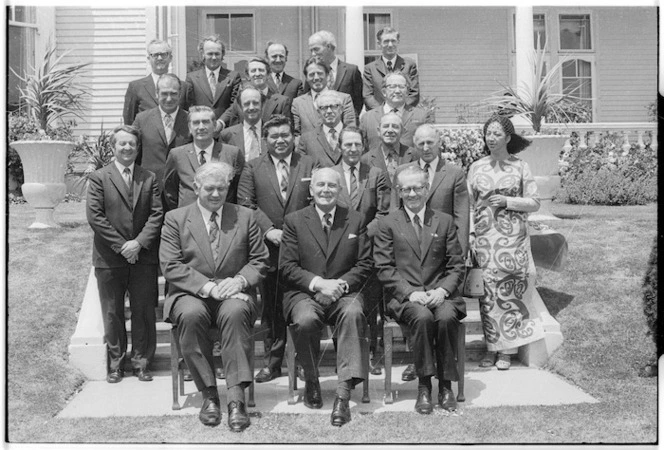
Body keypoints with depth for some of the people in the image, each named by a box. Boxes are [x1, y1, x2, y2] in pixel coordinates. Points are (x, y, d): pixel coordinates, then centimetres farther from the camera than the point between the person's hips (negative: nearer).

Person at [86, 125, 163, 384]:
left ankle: (141, 361, 17)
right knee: (112, 313, 7)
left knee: (144, 311, 5)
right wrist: (121, 246, -11)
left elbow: (157, 214, 1)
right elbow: (94, 216, -6)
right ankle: (115, 363, 20)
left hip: (143, 256, 2)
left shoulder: (149, 178, 9)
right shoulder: (98, 178, 2)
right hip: (109, 257, -1)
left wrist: (139, 243, -12)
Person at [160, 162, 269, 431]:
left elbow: (260, 261, 11)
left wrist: (239, 280, -11)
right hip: (191, 294, 0)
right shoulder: (175, 219, 8)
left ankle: (236, 397, -34)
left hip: (234, 293, 0)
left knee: (236, 313, -35)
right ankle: (208, 394, -22)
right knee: (191, 315, -35)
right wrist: (207, 286, -14)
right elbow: (171, 266, -2)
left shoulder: (245, 217, 13)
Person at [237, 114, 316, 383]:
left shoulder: (309, 165, 9)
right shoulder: (253, 168, 8)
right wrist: (268, 230, -11)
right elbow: (246, 204, 1)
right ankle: (272, 362, 17)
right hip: (268, 247, 1)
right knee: (271, 307, 6)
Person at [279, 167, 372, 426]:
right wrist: (318, 283, -14)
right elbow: (287, 268, 2)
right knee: (305, 320, -34)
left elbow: (364, 265, 8)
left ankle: (343, 393, -35)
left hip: (343, 292, 1)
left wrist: (342, 283, -11)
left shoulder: (355, 221, 14)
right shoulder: (294, 221, 9)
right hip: (304, 293, 0)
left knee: (354, 314, -34)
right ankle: (311, 380, -5)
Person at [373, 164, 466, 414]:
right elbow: (384, 269, 0)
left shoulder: (445, 221, 13)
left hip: (440, 294, 1)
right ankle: (424, 386, -17)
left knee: (447, 317, -31)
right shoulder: (387, 224, 7)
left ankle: (446, 385, -14)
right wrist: (410, 292, -13)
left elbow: (456, 265, 9)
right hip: (404, 297, -1)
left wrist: (442, 290, -10)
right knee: (422, 317, -33)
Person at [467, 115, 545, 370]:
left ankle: (507, 349, 8)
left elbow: (534, 203, 3)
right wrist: (470, 232, -3)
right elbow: (469, 204, 9)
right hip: (483, 238, 2)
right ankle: (491, 347, 10)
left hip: (512, 238, -1)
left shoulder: (520, 168, 4)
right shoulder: (476, 168, 9)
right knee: (487, 292, 0)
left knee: (510, 290, -1)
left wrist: (507, 201, -11)